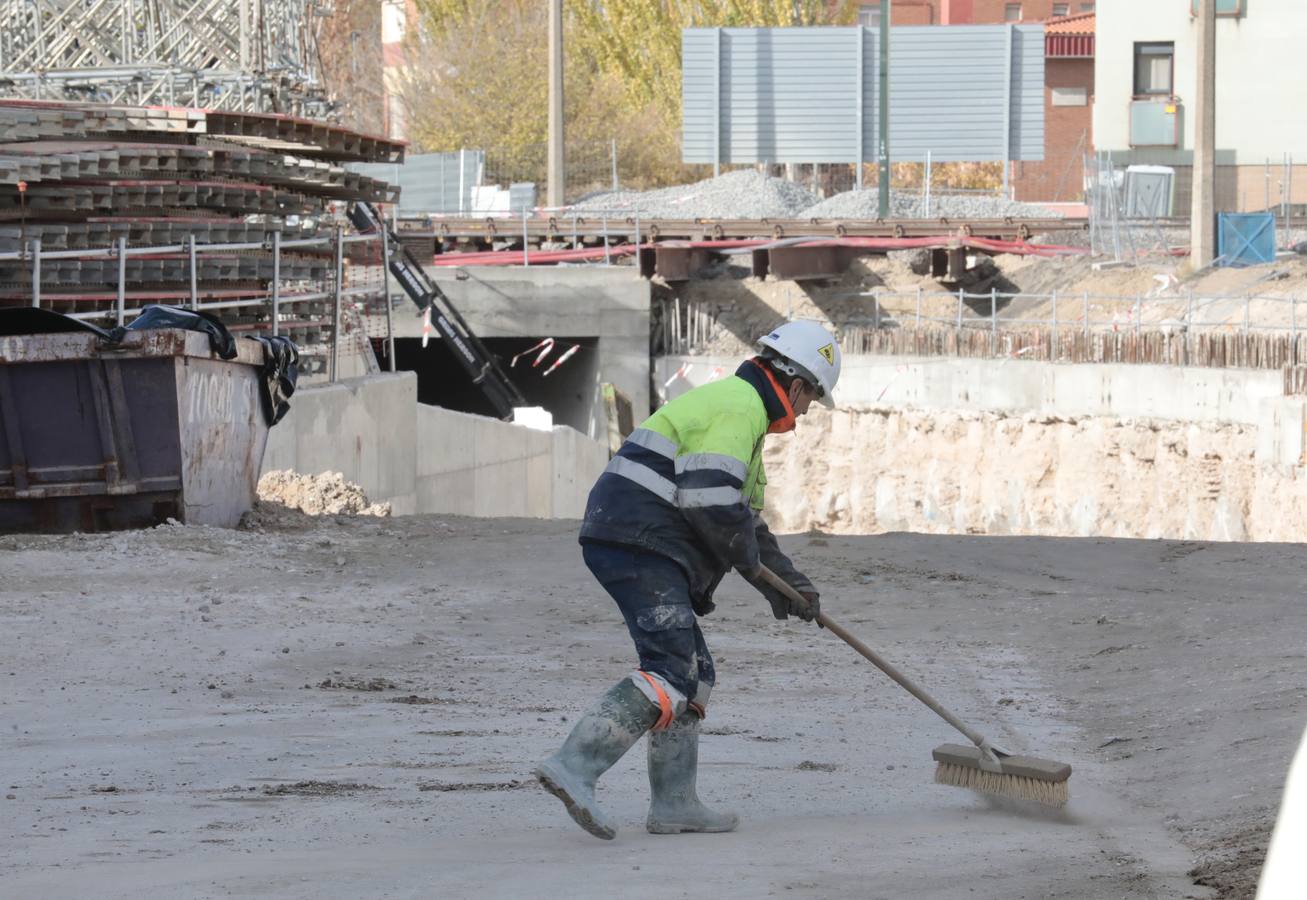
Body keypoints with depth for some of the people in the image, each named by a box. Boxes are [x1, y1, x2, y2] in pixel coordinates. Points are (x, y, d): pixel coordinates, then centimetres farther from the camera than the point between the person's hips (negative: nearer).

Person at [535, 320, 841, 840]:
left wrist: (791, 583, 25)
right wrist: (755, 565, -4)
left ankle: (674, 804, 14)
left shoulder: (743, 410, 28)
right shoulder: (739, 407, -9)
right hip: (640, 543, -11)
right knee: (670, 670, -18)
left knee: (692, 674, 14)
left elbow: (746, 522, 33)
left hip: (621, 542, 11)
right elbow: (711, 501, -20)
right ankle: (574, 767, -28)